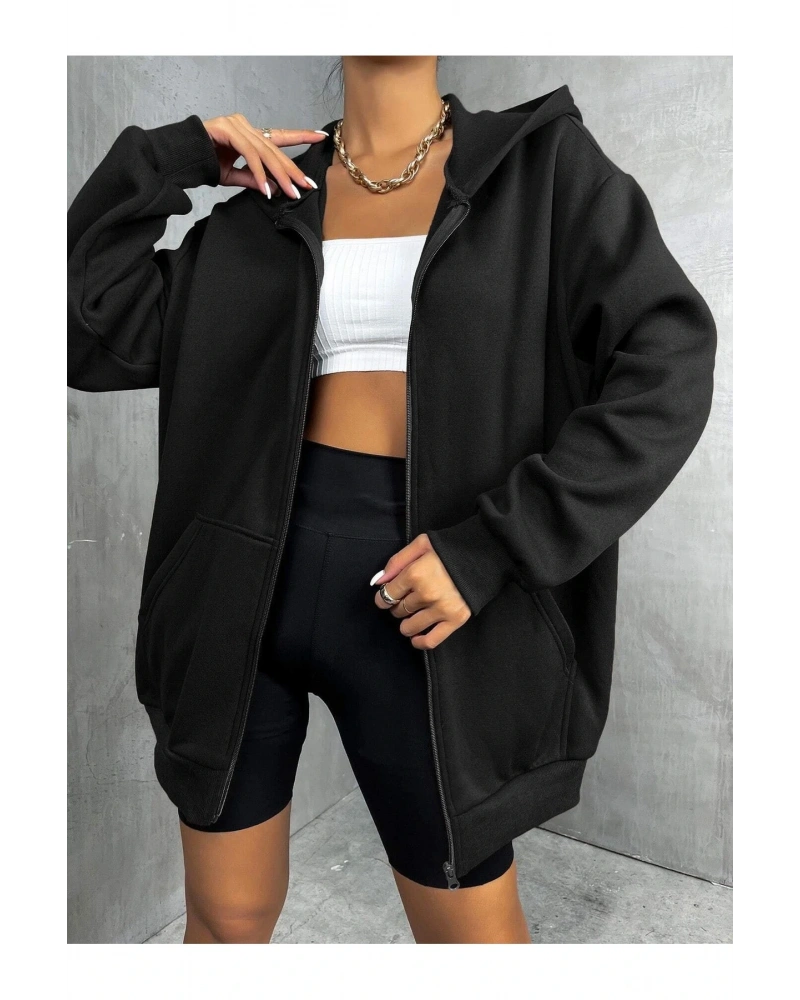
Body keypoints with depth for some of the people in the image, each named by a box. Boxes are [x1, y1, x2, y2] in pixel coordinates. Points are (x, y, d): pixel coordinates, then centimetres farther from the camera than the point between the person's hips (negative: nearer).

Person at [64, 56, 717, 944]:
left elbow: (667, 370, -8)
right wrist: (169, 158, 3)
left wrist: (491, 545, -16)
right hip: (248, 571, 3)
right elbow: (91, 337, 5)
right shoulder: (272, 191, 10)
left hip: (411, 586, -1)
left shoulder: (543, 161, 4)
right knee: (227, 918, 18)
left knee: (474, 928, 13)